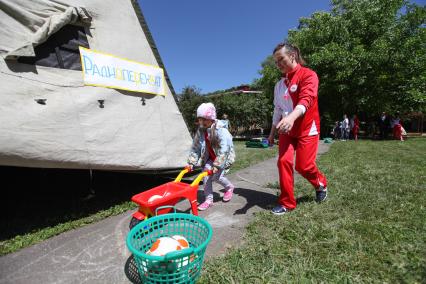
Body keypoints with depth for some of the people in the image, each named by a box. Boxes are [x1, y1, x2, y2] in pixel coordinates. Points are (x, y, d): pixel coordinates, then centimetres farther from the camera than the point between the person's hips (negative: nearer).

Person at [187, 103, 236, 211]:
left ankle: (229, 187, 18)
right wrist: (191, 162, -9)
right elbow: (195, 147, -2)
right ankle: (208, 200, 6)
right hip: (211, 157, 6)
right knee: (206, 173, -9)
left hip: (225, 157, -6)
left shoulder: (221, 130, -27)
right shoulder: (201, 130, -7)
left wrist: (217, 165, -34)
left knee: (216, 176, -16)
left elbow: (224, 150, -32)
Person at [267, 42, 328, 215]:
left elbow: (306, 100, -26)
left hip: (307, 129, -5)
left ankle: (321, 184, 33)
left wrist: (292, 117, -44)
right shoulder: (279, 84, 11)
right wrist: (272, 132, 13)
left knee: (303, 166, -3)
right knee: (283, 162, -8)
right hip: (286, 130, 5)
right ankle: (287, 203, 6)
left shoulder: (308, 75, -8)